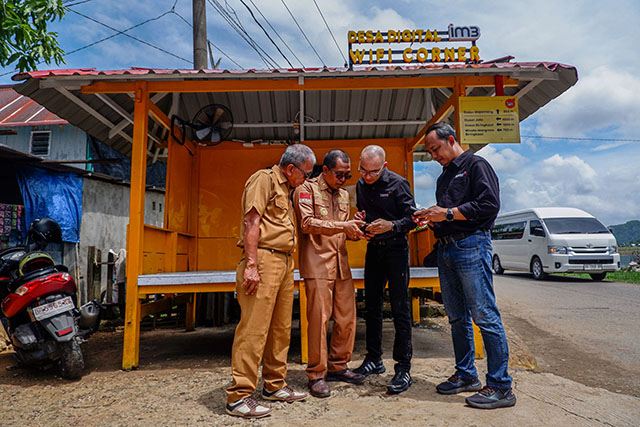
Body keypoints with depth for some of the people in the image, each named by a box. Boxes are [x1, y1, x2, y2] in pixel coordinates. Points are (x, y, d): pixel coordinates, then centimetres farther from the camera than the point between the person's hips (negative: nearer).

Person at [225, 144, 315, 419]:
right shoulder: (264, 179, -4)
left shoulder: (285, 189, 23)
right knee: (254, 328, -9)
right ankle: (239, 396, -2)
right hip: (264, 258, -10)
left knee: (281, 327, 13)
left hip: (285, 262, 10)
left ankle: (274, 385, 25)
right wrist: (251, 265, -20)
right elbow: (251, 221, -13)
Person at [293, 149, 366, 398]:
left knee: (347, 318, 8)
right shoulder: (307, 189, -1)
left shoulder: (344, 195, 20)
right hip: (317, 264, -7)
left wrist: (355, 231, 3)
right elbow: (307, 224, -14)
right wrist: (342, 226, -19)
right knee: (319, 319, -5)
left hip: (341, 264, 7)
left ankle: (338, 366, 24)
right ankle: (317, 375, 8)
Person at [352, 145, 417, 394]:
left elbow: (412, 219, -11)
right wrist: (361, 220, -3)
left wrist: (391, 226, -28)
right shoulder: (361, 185, 8)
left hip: (395, 249, -6)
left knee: (399, 308, -5)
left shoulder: (398, 183, -10)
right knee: (372, 306, 11)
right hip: (373, 249, 6)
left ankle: (403, 369, 3)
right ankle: (374, 360, 25)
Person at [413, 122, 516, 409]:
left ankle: (501, 387, 1)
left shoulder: (476, 165, -2)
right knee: (457, 317, 11)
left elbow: (490, 205, -14)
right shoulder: (444, 176, 23)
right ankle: (466, 375, 22)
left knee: (484, 315, -7)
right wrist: (431, 217, 7)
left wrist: (447, 213, -14)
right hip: (446, 248, 9)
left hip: (471, 245, -8)